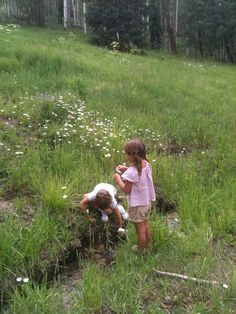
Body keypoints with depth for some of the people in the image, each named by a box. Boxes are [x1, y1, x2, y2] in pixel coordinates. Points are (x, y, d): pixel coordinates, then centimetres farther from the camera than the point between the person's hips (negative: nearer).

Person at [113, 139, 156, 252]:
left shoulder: (131, 172, -30)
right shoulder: (146, 164, -8)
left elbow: (126, 190, -20)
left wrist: (118, 179, -8)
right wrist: (127, 169, 4)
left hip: (137, 205, -7)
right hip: (147, 201, 7)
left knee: (140, 229, 12)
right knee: (146, 225, 25)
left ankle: (140, 249, 32)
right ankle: (147, 246, 43)